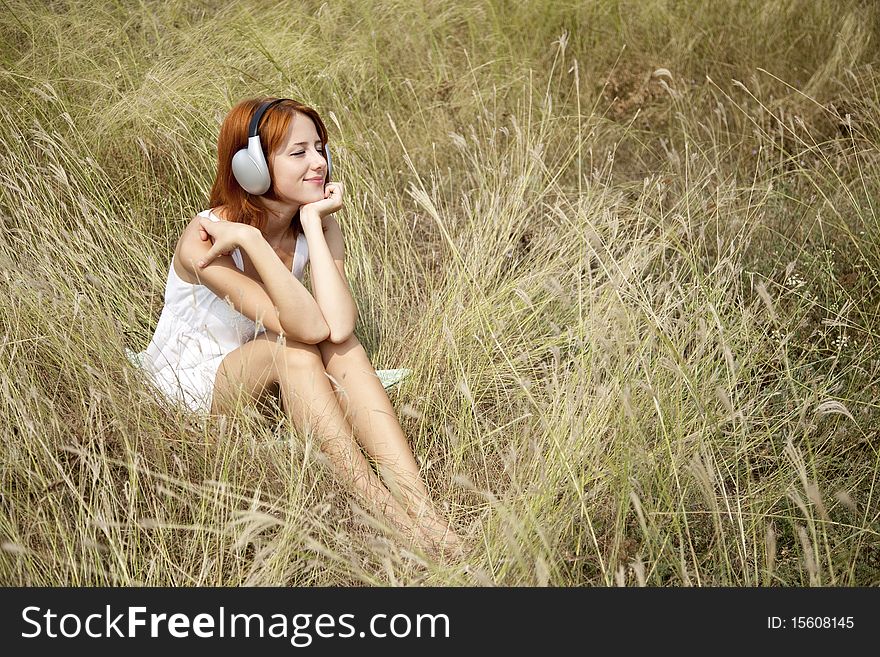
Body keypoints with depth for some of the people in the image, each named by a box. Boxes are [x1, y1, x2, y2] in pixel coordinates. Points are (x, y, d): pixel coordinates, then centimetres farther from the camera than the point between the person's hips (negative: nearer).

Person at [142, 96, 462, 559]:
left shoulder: (318, 227, -10)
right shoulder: (205, 239, -26)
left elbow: (339, 326, -31)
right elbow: (309, 326, -39)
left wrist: (313, 223, -28)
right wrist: (251, 239, -40)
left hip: (261, 377, 5)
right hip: (188, 387, -4)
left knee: (340, 344, -27)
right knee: (293, 346, -33)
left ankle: (420, 508, -35)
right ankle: (385, 517, -33)